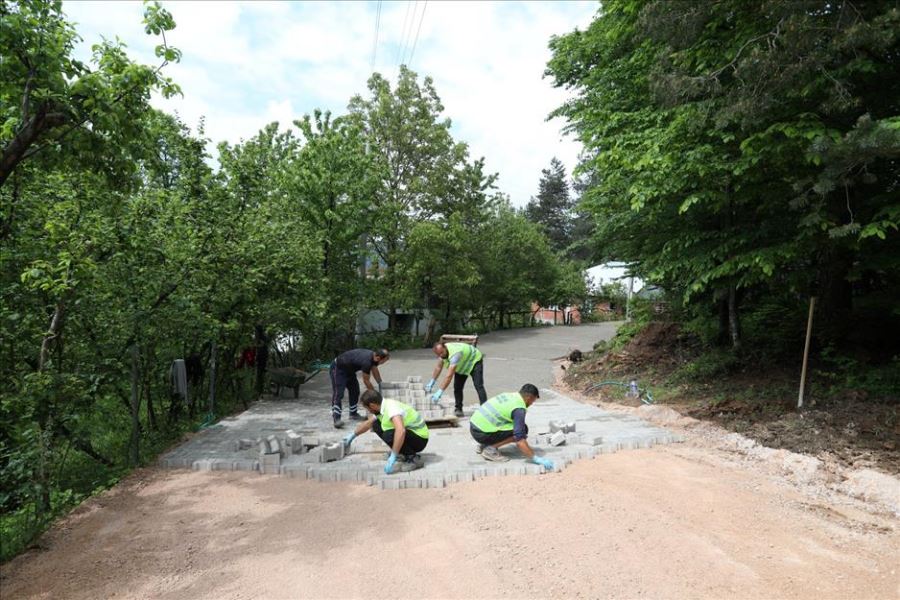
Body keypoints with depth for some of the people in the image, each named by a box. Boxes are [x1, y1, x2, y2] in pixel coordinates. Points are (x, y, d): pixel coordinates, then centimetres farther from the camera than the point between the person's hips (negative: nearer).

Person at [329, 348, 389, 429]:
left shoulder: (373, 356, -9)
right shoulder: (367, 361, -35)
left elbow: (375, 372, 9)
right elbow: (366, 381, -23)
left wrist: (381, 385, 13)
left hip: (349, 370, 10)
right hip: (338, 369, -10)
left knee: (355, 391, 11)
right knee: (338, 393, -17)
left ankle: (353, 414, 21)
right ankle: (336, 419, -19)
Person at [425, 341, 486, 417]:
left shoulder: (454, 354, -43)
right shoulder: (442, 351, -18)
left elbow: (449, 376, -47)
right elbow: (438, 367, -3)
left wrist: (439, 392, -49)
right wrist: (432, 383, -5)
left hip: (475, 360, -8)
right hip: (461, 366, 8)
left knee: (478, 386, -20)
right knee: (457, 387, -1)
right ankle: (459, 409, 8)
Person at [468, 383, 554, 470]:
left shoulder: (509, 395, 13)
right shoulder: (519, 409, -13)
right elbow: (519, 440, -19)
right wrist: (536, 459, -12)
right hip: (482, 433, -9)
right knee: (523, 429, -7)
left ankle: (483, 445, 16)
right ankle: (490, 449, -7)